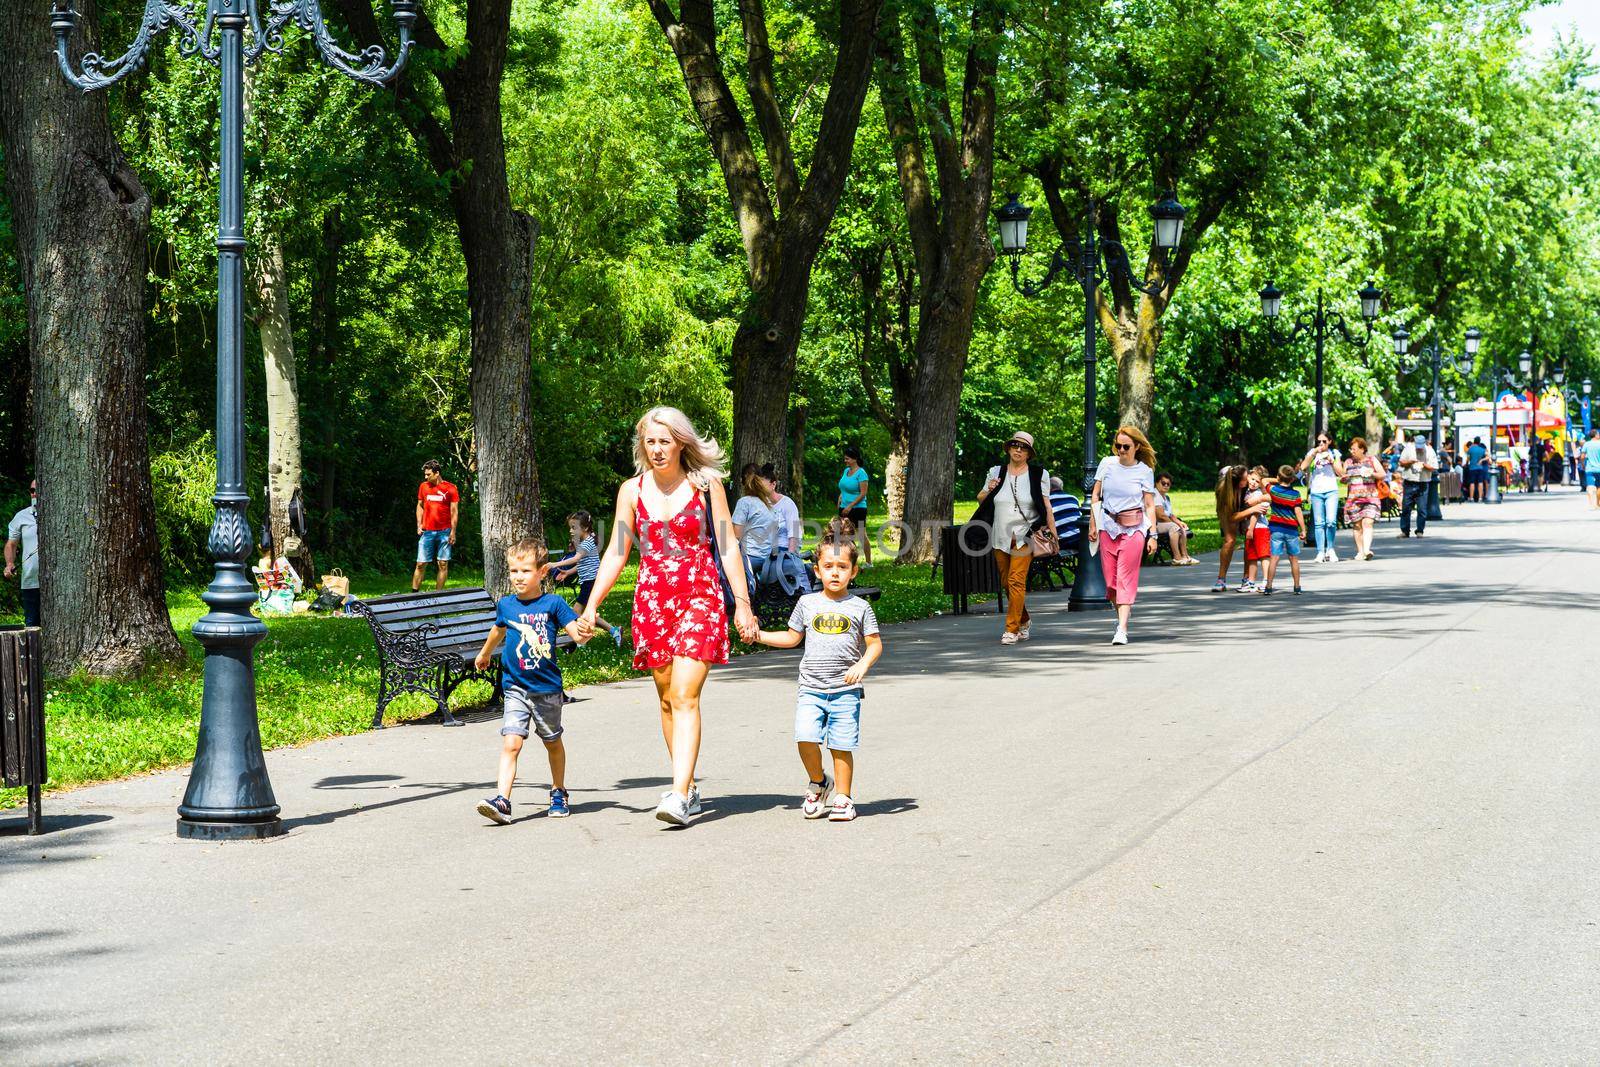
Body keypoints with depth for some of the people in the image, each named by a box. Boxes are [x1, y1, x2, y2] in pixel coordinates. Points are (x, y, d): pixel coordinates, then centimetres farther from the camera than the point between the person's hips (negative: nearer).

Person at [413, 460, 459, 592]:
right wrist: (419, 524, 6)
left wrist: (453, 531, -7)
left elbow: (454, 511, -1)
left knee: (443, 564, 1)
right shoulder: (423, 487, 8)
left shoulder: (450, 489, -2)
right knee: (421, 564, -1)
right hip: (427, 531, 2)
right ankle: (414, 592, 2)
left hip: (444, 532, -2)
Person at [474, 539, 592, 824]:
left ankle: (559, 794, 35)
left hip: (547, 687, -1)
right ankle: (502, 800, -22)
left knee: (553, 742, 16)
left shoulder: (553, 603, -6)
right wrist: (484, 654, 42)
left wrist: (584, 633, -38)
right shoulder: (506, 605, 4)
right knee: (511, 743, -14)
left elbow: (576, 632, -13)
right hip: (515, 688, 1)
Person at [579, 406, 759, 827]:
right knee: (667, 698, 8)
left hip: (700, 596, -4)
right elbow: (616, 553, 11)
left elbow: (728, 547, 2)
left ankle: (679, 794, -21)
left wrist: (743, 604, -1)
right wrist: (591, 607, 5)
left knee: (685, 696, -14)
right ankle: (689, 786, 18)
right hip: (652, 599, 4)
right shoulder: (632, 491, 7)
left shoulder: (706, 485, 0)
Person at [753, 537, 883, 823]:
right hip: (811, 689, 2)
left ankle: (843, 797, 12)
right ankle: (818, 783, 11)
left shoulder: (859, 607, 3)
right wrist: (759, 635, 11)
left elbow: (875, 644, 3)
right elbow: (792, 638, 20)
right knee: (805, 738, -13)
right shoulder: (808, 603, 9)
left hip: (846, 690, -2)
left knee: (841, 746, -1)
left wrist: (863, 664, -15)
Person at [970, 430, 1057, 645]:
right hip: (1000, 537, 4)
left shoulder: (1038, 474, 2)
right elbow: (980, 500, 18)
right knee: (1006, 583, 10)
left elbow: (1046, 506, 2)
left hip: (1024, 536, -4)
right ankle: (1023, 622, 30)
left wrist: (1053, 531, -4)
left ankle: (1012, 629, -13)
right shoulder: (996, 472, 10)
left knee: (1016, 581, -14)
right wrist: (989, 491, -3)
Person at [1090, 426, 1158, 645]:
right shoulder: (1107, 464, 3)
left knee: (1126, 577, -8)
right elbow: (1095, 496, 9)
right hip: (1108, 526, 3)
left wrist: (1153, 535, -4)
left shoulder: (1145, 471, -1)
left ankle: (1122, 629, -11)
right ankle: (1122, 613, 28)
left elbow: (1150, 505, 1)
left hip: (1133, 527, -3)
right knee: (1110, 576, 4)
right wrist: (1093, 525, 3)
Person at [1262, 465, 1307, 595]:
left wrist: (1277, 481, 15)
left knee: (1274, 558, -3)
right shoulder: (1295, 494, -7)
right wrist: (1303, 530, -3)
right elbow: (1298, 513, -9)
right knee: (1294, 559, 11)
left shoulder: (1273, 490, -3)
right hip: (1291, 530, 0)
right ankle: (1297, 587, 16)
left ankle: (1268, 587, -8)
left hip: (1276, 529, 0)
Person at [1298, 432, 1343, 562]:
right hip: (1316, 491, 1)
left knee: (1331, 521, -13)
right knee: (1318, 523, -2)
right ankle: (1321, 552, 0)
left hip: (1331, 490, -1)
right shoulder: (1312, 453, 12)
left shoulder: (1334, 453, 12)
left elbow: (1340, 472, 6)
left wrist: (1331, 460, -7)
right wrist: (1314, 453, -10)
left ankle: (1331, 549, 2)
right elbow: (1303, 467, -3)